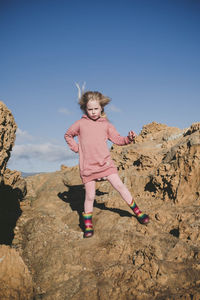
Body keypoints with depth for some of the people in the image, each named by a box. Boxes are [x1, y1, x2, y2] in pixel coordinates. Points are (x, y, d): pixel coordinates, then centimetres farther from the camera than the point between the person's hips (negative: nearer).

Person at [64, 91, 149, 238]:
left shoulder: (106, 125, 7)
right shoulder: (80, 124, 4)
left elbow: (117, 139, 1)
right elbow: (68, 135, 18)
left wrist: (129, 139, -18)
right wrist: (76, 148, 5)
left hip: (105, 163, 1)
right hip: (87, 166, -1)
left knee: (120, 185, -2)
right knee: (90, 196, 2)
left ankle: (137, 212, 12)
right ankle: (88, 225, 17)